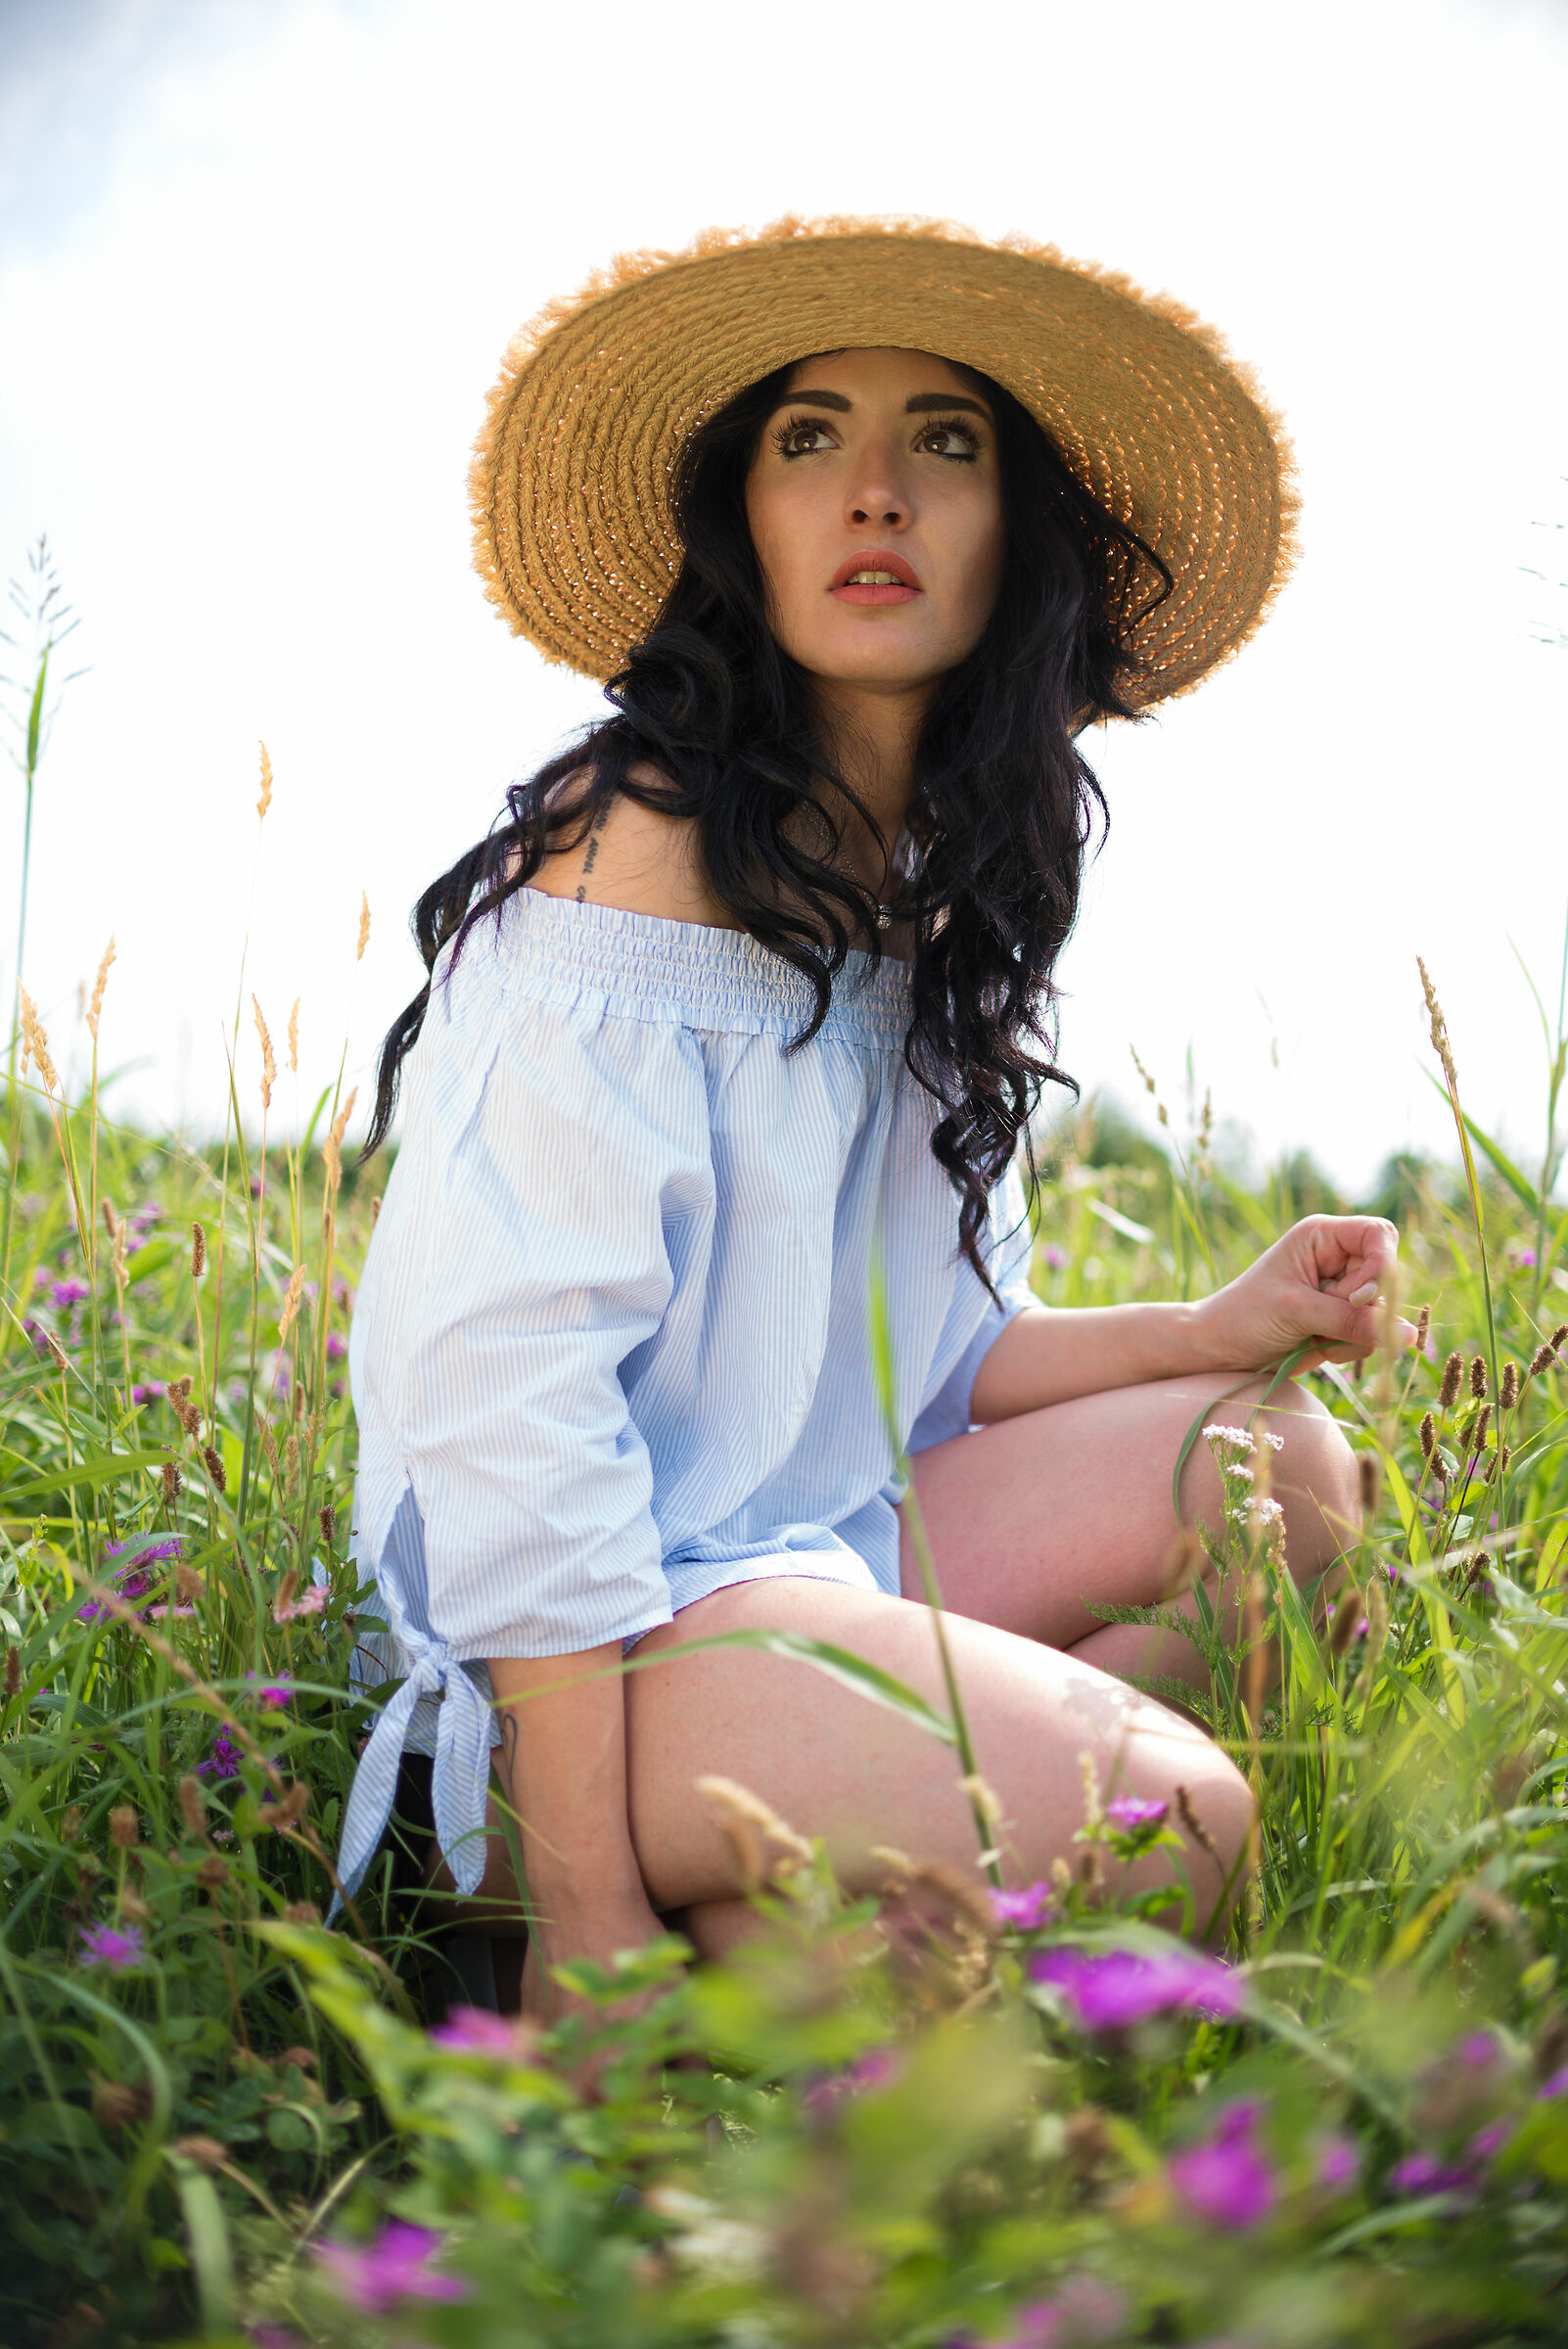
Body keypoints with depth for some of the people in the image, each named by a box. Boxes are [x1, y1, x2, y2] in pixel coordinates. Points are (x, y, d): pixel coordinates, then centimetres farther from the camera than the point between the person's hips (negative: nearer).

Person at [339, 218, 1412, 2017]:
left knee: (1280, 1462, 3)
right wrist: (588, 1904, -23)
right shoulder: (641, 846, -13)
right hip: (587, 1631, -9)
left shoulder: (930, 903, 13)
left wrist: (1222, 1328, -1)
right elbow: (506, 1375, -21)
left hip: (805, 1549, 9)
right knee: (1158, 1822, -25)